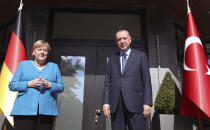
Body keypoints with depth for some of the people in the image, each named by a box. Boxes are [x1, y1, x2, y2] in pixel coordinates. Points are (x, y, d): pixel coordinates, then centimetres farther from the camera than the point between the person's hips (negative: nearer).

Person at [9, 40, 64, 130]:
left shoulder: (54, 66, 15)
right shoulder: (23, 64, 13)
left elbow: (61, 87, 10)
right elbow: (12, 85, 7)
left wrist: (49, 85, -10)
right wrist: (29, 84, -10)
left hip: (47, 111, 1)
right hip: (24, 111, 0)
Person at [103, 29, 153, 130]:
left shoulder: (141, 56, 7)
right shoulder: (112, 59, 15)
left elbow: (146, 81, 2)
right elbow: (107, 82, 12)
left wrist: (147, 103, -6)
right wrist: (106, 103, 3)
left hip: (135, 104, -2)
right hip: (116, 106, 3)